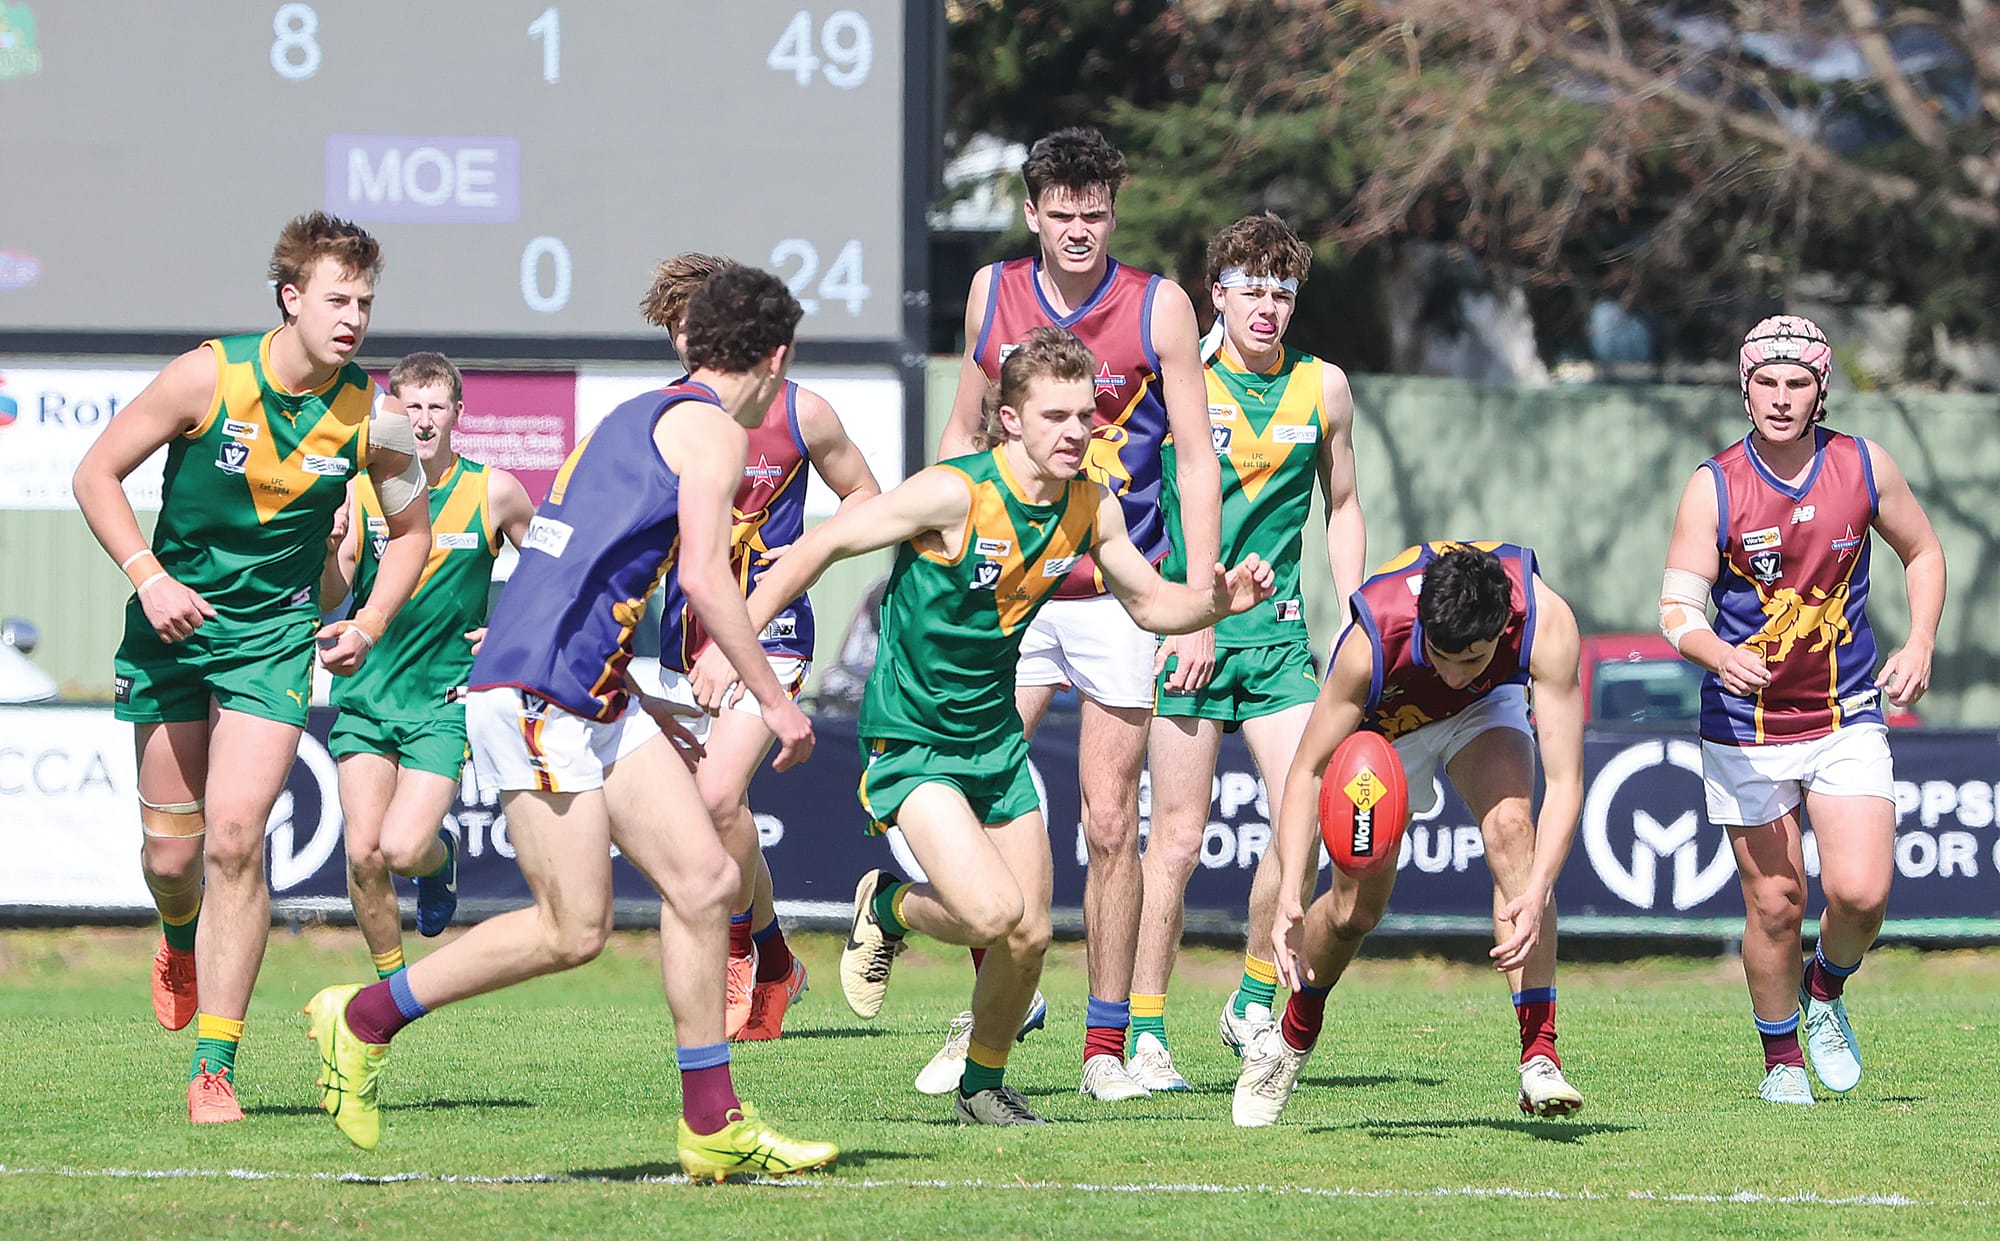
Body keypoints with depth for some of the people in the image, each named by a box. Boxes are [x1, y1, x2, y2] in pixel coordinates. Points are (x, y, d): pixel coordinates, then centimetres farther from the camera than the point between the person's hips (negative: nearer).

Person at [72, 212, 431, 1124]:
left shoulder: (374, 417, -9)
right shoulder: (209, 377, -14)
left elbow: (411, 530, 9)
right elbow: (96, 474, -6)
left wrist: (368, 625, -5)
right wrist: (150, 577, -16)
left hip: (274, 636, 0)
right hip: (174, 621, 0)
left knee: (235, 835, -16)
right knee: (171, 852, 5)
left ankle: (214, 1065, -11)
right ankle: (180, 942, 44)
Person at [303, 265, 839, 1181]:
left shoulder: (638, 417, 22)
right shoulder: (711, 428, -6)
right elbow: (703, 574, -16)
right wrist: (774, 700, -10)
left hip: (593, 700, 10)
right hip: (535, 691, -10)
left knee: (704, 879, 3)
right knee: (573, 930, -9)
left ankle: (714, 1126, 4)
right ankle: (363, 1019, 5)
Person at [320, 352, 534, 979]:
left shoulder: (494, 492, -3)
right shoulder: (361, 490, -1)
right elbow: (329, 599, -7)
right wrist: (328, 547, -26)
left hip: (448, 698, -2)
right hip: (367, 695, 2)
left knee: (402, 849, -16)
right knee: (363, 856, -7)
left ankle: (441, 858, 21)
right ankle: (391, 981, 16)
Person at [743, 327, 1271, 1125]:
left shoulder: (1091, 508, -3)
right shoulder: (957, 494, -22)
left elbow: (1148, 601, 13)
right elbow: (822, 546, -16)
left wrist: (1217, 602, -8)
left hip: (996, 739, 6)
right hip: (912, 740, -6)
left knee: (1030, 936, 4)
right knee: (994, 914, -23)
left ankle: (983, 1086, 30)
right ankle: (887, 908, 11)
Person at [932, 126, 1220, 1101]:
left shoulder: (1159, 307, -4)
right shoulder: (992, 293, 3)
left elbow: (1198, 461, -2)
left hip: (1119, 597, -2)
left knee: (1111, 824, -1)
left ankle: (1106, 1045, 8)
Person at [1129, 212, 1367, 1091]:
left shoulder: (1323, 389, 7)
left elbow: (1341, 508, 18)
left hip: (1279, 635, 3)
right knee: (1178, 837, -4)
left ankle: (1255, 998, 8)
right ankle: (1146, 1030, 6)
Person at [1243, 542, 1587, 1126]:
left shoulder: (1547, 623, -39)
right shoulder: (1373, 640, -41)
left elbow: (1564, 780, -37)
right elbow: (1307, 771, -31)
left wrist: (1536, 895, -51)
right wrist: (1288, 898, -43)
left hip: (1486, 707, 0)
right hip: (1384, 722, 0)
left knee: (1510, 826, -28)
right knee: (1354, 909, -1)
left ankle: (1539, 1057, -29)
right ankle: (1291, 1038, 32)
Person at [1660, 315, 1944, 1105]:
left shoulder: (1863, 467, -2)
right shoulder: (1714, 487, -10)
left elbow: (1922, 551, 14)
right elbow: (1677, 608, -14)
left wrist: (1920, 644, 0)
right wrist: (1720, 656, -35)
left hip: (1846, 720, 1)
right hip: (1745, 729, -1)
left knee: (1860, 891, -14)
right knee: (1775, 906, 0)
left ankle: (1826, 991, 19)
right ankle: (1781, 1058, 22)